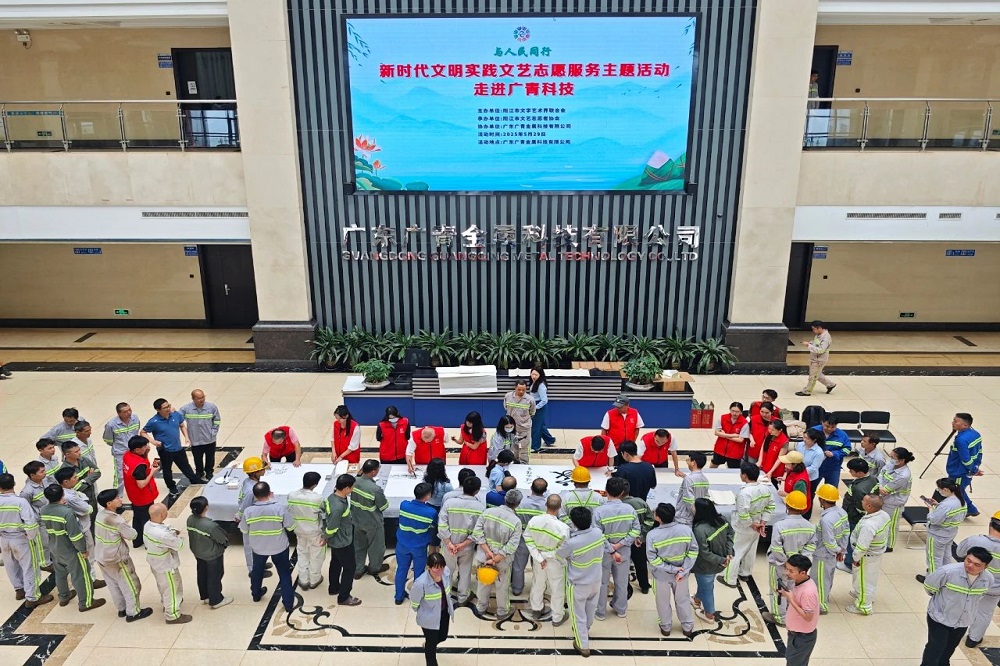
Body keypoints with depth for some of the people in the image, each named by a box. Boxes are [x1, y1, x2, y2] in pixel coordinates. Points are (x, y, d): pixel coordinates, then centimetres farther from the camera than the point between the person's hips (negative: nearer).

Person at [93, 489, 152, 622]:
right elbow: (132, 535, -17)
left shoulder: (100, 514, -6)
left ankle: (122, 609, 38)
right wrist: (129, 530, 0)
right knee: (130, 585, 9)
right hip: (116, 558, -8)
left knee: (113, 584, 23)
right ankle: (133, 613, 21)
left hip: (101, 556, 8)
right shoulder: (118, 521, -30)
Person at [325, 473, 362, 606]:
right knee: (350, 567, 9)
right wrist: (325, 538, -7)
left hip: (336, 541, 9)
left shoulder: (332, 497, -9)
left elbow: (323, 508, 9)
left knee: (336, 564, 27)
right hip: (343, 542, -9)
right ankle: (344, 597, 23)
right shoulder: (338, 507, -37)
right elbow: (331, 528, -28)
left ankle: (333, 588, 48)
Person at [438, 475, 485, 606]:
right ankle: (463, 598, 36)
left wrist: (449, 544, -16)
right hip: (468, 546, 0)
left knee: (447, 570, 22)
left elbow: (442, 525, -19)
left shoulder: (449, 502, -16)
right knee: (465, 572, 22)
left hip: (449, 545, 0)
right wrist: (463, 544, -16)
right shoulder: (481, 507, -15)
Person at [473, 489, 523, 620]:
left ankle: (481, 608, 45)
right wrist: (495, 560, -19)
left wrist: (488, 552, -14)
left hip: (483, 557, 3)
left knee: (483, 583, 25)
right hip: (502, 561, -3)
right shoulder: (516, 522, -21)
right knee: (502, 587, 21)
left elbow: (477, 532, -14)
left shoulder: (488, 512, -13)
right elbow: (510, 547, -24)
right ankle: (502, 612, 40)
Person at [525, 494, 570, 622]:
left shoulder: (533, 520, -22)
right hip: (555, 563, -3)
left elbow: (528, 540, -13)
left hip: (538, 560, 4)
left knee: (538, 585, 27)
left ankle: (536, 610, 48)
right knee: (557, 590, 19)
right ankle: (557, 617, 38)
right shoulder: (563, 527, -32)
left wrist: (539, 557, -10)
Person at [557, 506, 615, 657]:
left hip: (578, 584, -6)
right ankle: (585, 631, 53)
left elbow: (558, 554, -11)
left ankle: (583, 645, 29)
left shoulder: (571, 543, -34)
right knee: (591, 609, 28)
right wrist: (613, 552, 27)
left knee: (578, 614, 16)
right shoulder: (598, 533, -19)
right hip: (596, 581, 6)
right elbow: (604, 544, 7)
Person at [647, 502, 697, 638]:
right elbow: (693, 551, -14)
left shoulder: (652, 535, -25)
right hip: (681, 573, 2)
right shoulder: (686, 529, -18)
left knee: (663, 602, 22)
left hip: (661, 575, -2)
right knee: (683, 600, 25)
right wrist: (682, 571, -15)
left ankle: (666, 627, 40)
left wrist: (672, 569, -16)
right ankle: (687, 627, 40)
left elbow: (652, 559, -21)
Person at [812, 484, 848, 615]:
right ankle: (825, 597, 50)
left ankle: (822, 606, 31)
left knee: (821, 580, 13)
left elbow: (829, 543, -29)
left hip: (823, 556, -8)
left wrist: (838, 550, -9)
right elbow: (846, 532, 1)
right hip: (833, 555, 8)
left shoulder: (826, 519, -36)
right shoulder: (842, 512, -10)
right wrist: (842, 550, 9)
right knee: (828, 577, 29)